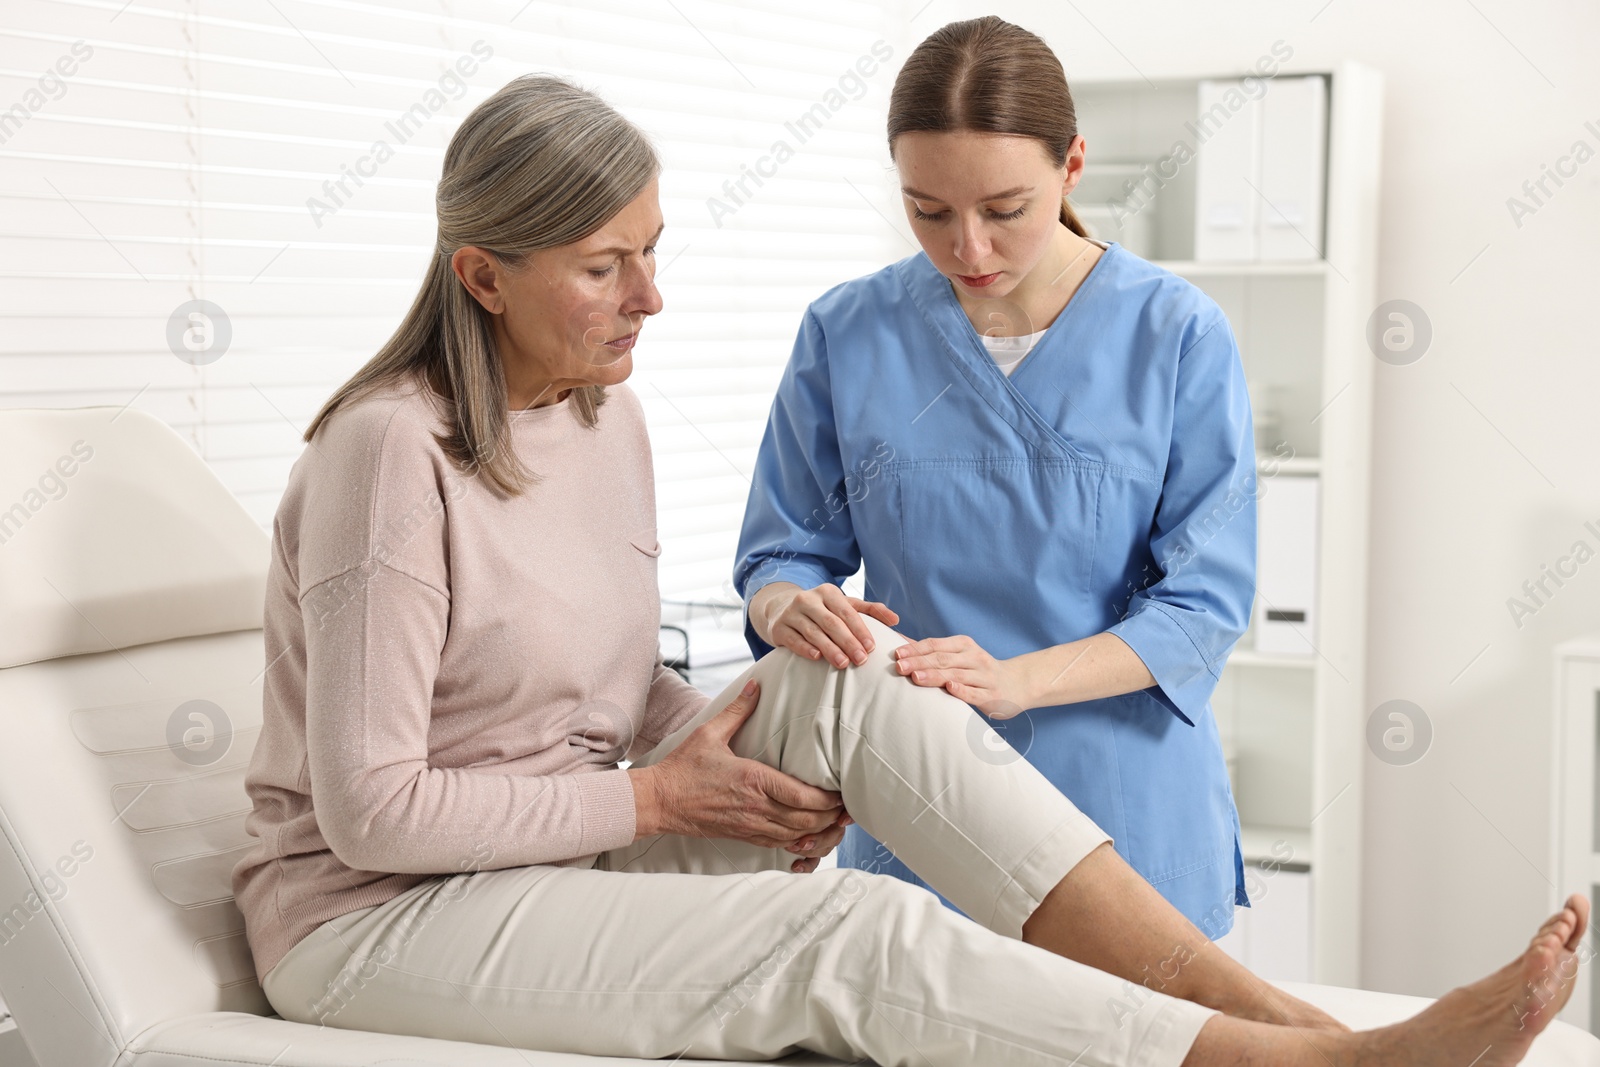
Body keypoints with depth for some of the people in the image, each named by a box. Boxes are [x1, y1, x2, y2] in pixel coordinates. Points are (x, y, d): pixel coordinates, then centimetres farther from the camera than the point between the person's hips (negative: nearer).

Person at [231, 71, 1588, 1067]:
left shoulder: (607, 415, 4)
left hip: (577, 848, 7)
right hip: (381, 918, -7)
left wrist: (726, 744, -8)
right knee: (851, 935, -25)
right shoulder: (394, 451, -21)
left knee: (840, 684, -17)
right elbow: (370, 809, -22)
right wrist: (658, 797, -16)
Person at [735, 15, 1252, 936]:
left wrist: (1014, 680, -23)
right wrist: (790, 608, -18)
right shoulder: (848, 335, 0)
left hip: (1127, 814, -2)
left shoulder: (1179, 335, -6)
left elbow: (1205, 600, -8)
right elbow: (783, 552, 7)